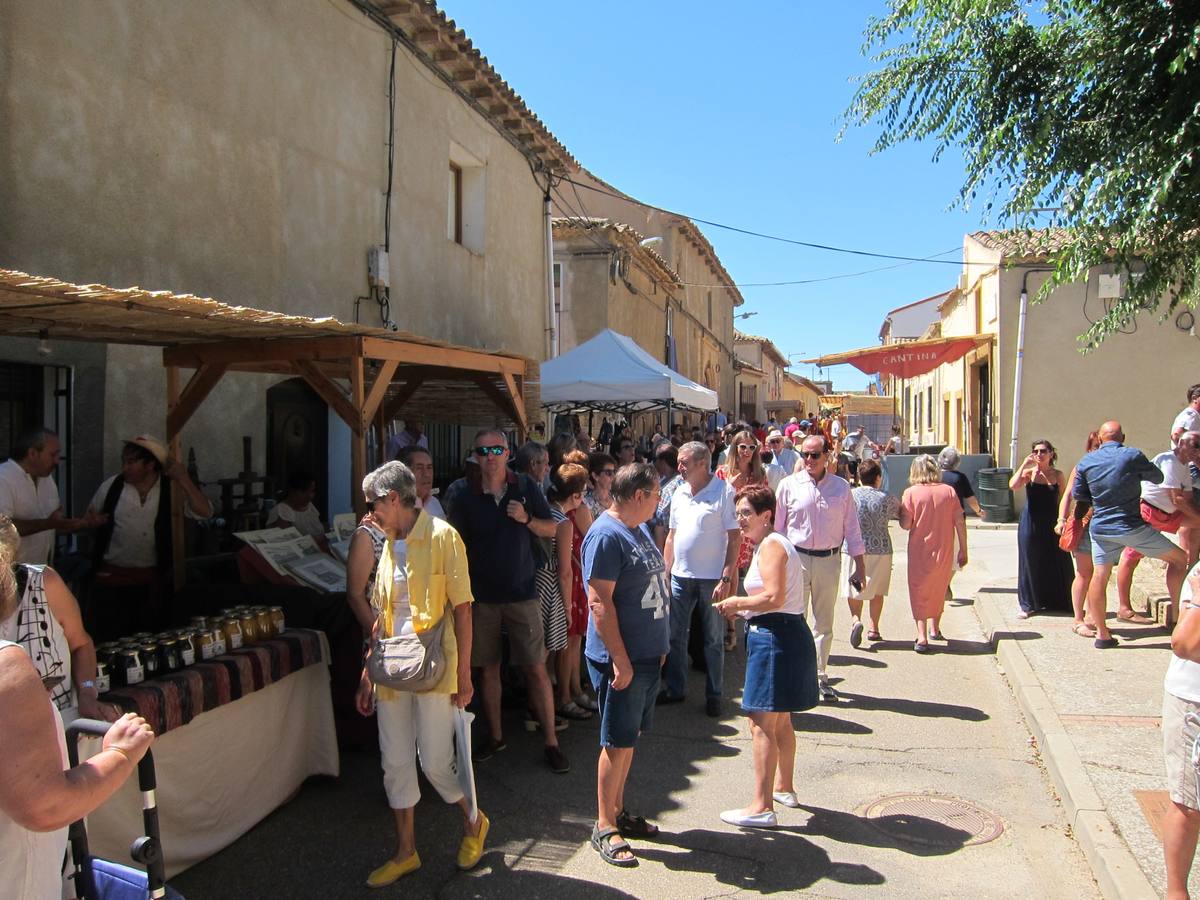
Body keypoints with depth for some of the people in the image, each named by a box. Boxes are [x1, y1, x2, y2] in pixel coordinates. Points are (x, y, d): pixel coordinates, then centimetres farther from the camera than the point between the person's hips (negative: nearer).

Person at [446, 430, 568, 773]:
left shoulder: (526, 488, -1)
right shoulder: (466, 500, -2)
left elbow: (551, 529, 6)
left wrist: (526, 519, -13)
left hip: (522, 593, -1)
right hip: (482, 597, 1)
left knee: (536, 669, 0)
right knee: (488, 669, 11)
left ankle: (551, 742, 10)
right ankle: (495, 736, 29)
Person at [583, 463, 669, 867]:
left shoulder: (639, 530, 10)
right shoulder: (606, 536, -20)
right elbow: (600, 602, -23)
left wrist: (660, 644, 19)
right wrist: (620, 660, -23)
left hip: (648, 654, 9)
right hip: (622, 659, -9)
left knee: (629, 737, 18)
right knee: (618, 742, 2)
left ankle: (618, 810, 31)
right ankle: (604, 827, 15)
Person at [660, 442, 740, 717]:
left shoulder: (723, 492, -11)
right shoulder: (679, 494, 8)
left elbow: (735, 538, -11)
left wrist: (726, 578, -16)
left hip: (712, 578, -5)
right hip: (681, 576, 6)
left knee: (714, 640, 7)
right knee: (676, 636, 12)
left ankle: (714, 695, 20)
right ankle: (675, 689, 26)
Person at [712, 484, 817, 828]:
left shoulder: (771, 546, -15)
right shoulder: (770, 545, 17)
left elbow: (774, 597, -25)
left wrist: (738, 602, -12)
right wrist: (742, 607, 9)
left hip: (774, 639, -11)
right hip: (785, 635, 11)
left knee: (762, 724, -8)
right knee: (780, 720, 23)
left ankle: (762, 807, -4)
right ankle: (784, 787, 38)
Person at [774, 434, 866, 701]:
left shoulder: (841, 487, 2)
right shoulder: (789, 485, -2)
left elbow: (851, 527, 6)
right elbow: (778, 527, 2)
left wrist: (860, 565, 5)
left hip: (829, 560, 2)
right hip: (796, 559, -2)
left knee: (824, 623, 12)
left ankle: (819, 677, 24)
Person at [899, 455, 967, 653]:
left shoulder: (911, 492, -9)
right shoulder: (949, 491, -2)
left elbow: (906, 525, -12)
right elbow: (960, 523, -2)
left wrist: (900, 510, 7)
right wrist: (963, 550, 5)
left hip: (919, 552, -3)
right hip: (944, 552, 3)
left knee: (919, 593, 7)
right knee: (938, 590, 22)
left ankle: (922, 637, -3)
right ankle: (934, 629, 36)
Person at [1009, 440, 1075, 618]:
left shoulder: (1057, 475, 4)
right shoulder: (1029, 473, -2)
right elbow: (1013, 485, -20)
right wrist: (1024, 464, -17)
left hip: (1052, 525, 2)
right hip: (1031, 525, -2)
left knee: (1057, 564, 6)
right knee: (1031, 563, 4)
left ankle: (1059, 602, 21)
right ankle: (1028, 605, 13)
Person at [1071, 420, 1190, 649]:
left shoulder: (1086, 462, 1)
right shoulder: (1132, 455, -9)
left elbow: (1079, 496, 8)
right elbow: (1158, 478, 5)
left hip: (1100, 529, 3)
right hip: (1132, 526, -3)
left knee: (1099, 576, 7)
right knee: (1178, 558, 14)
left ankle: (1102, 633, 9)